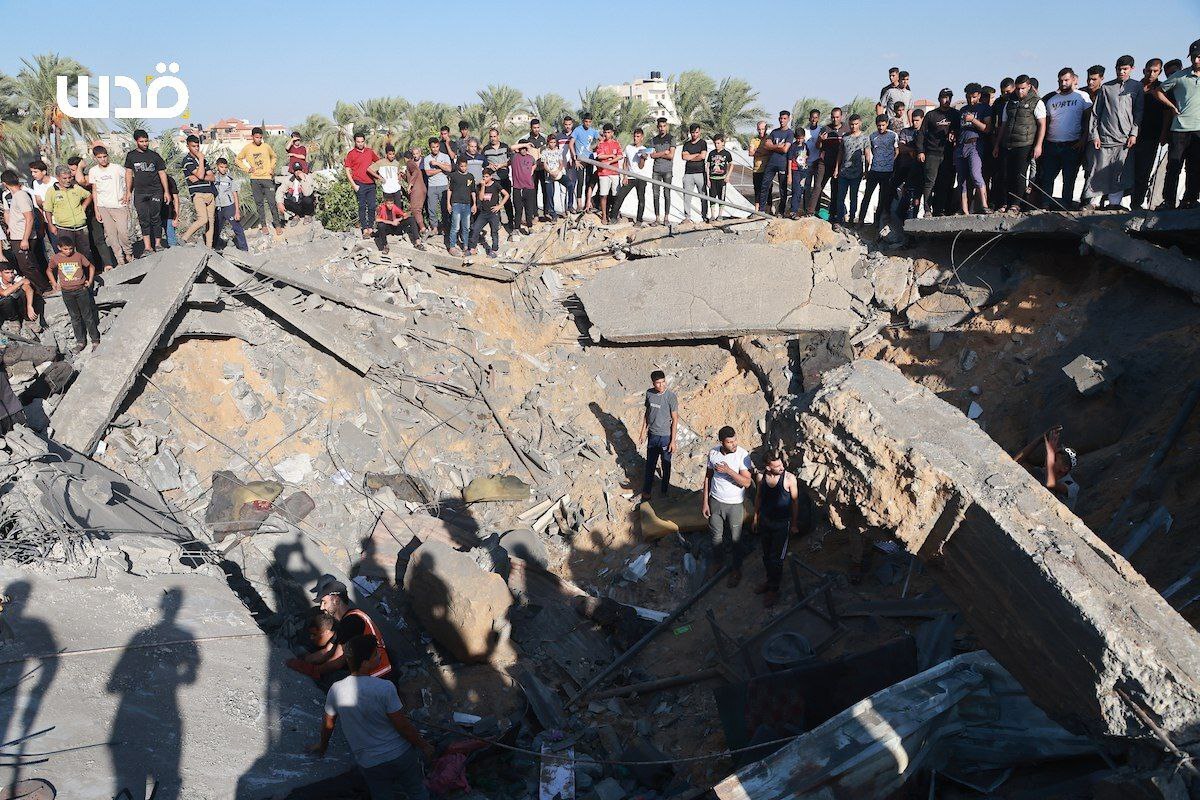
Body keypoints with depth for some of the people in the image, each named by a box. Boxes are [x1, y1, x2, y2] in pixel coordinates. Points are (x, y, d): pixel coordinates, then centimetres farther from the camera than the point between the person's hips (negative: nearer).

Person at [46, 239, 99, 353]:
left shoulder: (78, 256, -7)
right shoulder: (56, 258, -3)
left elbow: (91, 267, 7)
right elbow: (49, 270, 15)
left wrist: (90, 281, 0)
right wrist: (55, 284, 9)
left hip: (81, 289, -2)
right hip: (67, 292, 2)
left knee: (88, 316, 4)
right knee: (75, 317, 10)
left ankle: (95, 340, 11)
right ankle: (80, 341, 18)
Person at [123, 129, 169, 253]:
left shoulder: (154, 156, 2)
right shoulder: (131, 156, 7)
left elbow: (162, 173, 5)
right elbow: (128, 173, 12)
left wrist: (166, 191, 1)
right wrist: (128, 191, 9)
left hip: (156, 191, -1)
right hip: (139, 192, 1)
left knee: (155, 218, 0)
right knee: (143, 219, -2)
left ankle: (157, 244, 8)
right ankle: (147, 247, -3)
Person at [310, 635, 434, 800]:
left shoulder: (336, 690, -14)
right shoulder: (385, 688, -25)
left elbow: (328, 724, 4)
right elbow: (403, 726, -18)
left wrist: (322, 745, 25)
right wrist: (424, 746, -2)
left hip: (370, 765, 3)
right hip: (401, 755, -2)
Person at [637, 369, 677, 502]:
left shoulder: (671, 396, -20)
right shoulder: (649, 393, -6)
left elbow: (675, 419, -14)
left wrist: (673, 441, -13)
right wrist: (643, 431, 10)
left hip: (665, 436, -4)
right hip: (652, 435, 4)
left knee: (666, 464, 14)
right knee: (650, 464, 16)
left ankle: (665, 490, 32)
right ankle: (646, 490, 31)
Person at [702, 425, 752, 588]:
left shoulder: (743, 455, -20)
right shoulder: (713, 453, -10)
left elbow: (746, 482, -22)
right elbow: (708, 477, 1)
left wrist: (729, 470, -34)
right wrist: (705, 501, 1)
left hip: (734, 504, -3)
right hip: (715, 501, 3)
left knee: (735, 538, 13)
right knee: (715, 535, 21)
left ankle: (737, 569, 35)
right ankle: (717, 559, 47)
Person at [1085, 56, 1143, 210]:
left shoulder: (1137, 87, 10)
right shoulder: (1106, 87, 10)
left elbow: (1139, 112, 7)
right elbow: (1095, 113, 9)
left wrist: (1134, 134, -3)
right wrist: (1094, 135, 1)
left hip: (1125, 139, 0)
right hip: (1105, 138, 0)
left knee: (1120, 174, -1)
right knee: (1100, 172, -3)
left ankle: (1114, 203, 2)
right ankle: (1094, 202, 0)